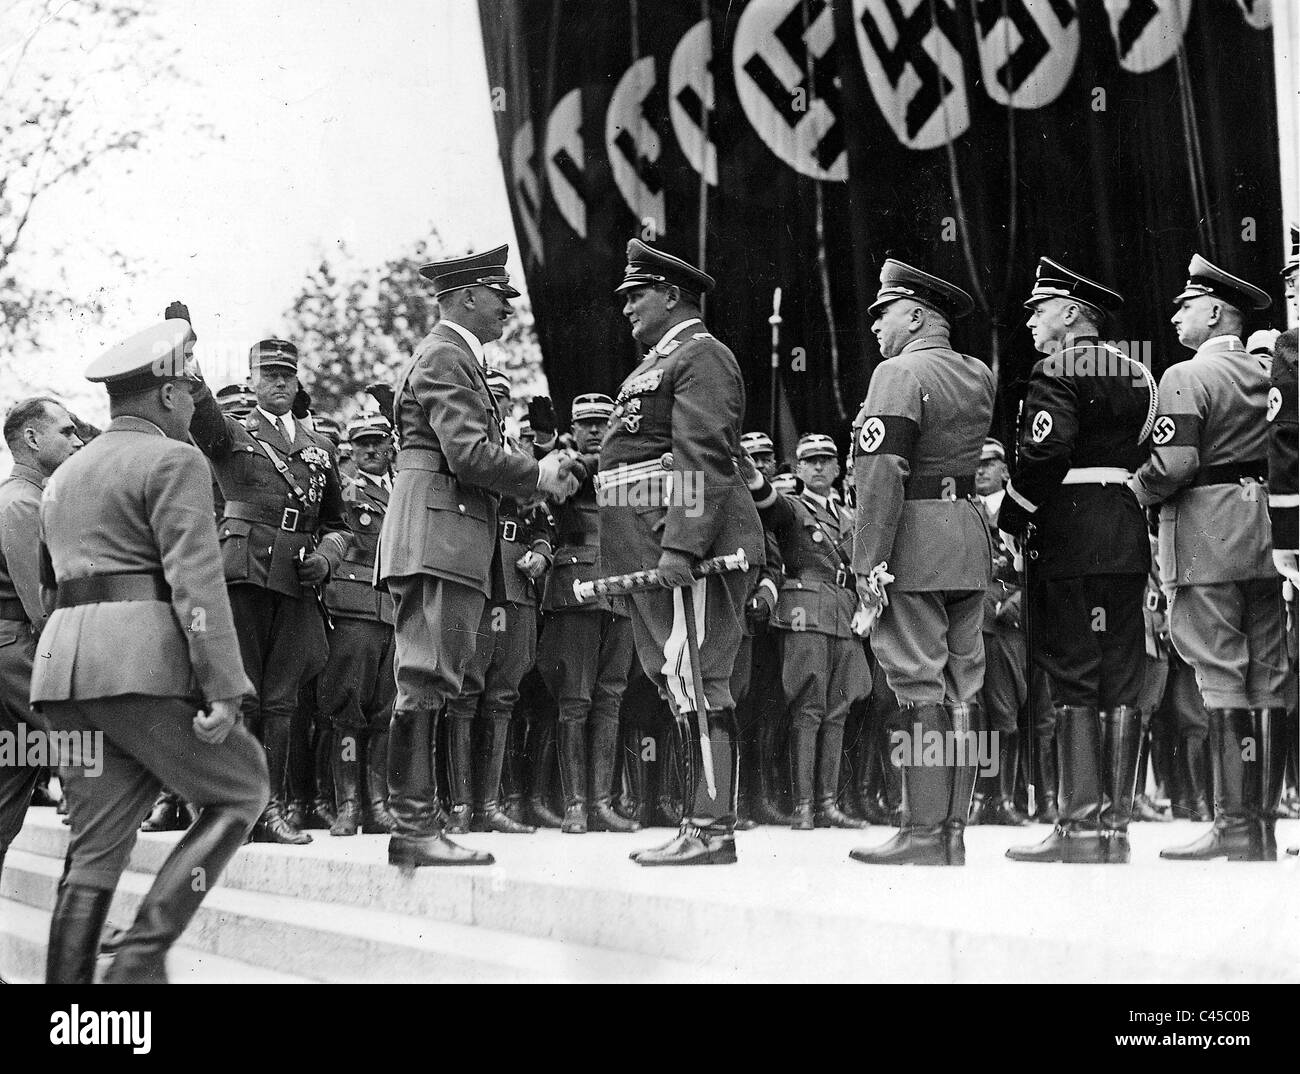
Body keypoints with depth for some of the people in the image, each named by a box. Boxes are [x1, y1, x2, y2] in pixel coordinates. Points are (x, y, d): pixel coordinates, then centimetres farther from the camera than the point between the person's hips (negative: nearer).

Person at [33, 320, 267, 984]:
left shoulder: (65, 475, 24)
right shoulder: (172, 461, -2)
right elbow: (195, 579, -13)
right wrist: (223, 687, -17)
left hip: (65, 661, 8)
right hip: (144, 661, -8)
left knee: (96, 847, 7)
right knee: (240, 792, 4)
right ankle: (142, 955, -8)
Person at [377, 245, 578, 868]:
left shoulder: (456, 357, 24)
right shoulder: (444, 356, -8)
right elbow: (471, 454, -18)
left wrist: (541, 472, 8)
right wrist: (540, 477, -4)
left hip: (449, 544, 11)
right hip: (439, 537, -11)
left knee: (427, 686, 10)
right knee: (427, 682, -12)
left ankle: (414, 823, 12)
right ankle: (414, 829, -13)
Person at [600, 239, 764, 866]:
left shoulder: (701, 355, -7)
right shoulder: (657, 362, 25)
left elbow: (705, 459, -18)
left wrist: (681, 546, -25)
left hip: (689, 543, -11)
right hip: (654, 552, 11)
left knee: (694, 681, -12)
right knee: (678, 683, 10)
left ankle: (712, 832, -12)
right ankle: (701, 822, 13)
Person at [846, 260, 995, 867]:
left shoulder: (900, 373, -11)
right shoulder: (979, 377, 13)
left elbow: (882, 474, -19)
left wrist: (870, 563, -21)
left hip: (914, 542, -8)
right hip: (971, 536, 8)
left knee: (919, 686, -8)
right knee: (962, 688, 8)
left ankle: (925, 834, -9)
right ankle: (954, 833, 11)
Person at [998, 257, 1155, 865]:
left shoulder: (1056, 372, -7)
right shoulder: (1137, 375, 18)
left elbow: (1046, 455, -18)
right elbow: (1156, 458, 17)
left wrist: (1010, 521, -9)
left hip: (1072, 540, -7)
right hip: (1129, 540, 7)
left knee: (1073, 682, -6)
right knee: (1122, 683, 6)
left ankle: (1080, 826, -8)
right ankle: (1116, 825, 6)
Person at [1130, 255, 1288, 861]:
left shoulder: (1186, 378, -8)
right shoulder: (1268, 376, 14)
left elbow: (1174, 463, -18)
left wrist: (1131, 494, -2)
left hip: (1209, 540, -7)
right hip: (1267, 539, 7)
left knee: (1222, 679, -7)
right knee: (1268, 680, 6)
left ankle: (1235, 827, -8)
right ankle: (1263, 825, 10)